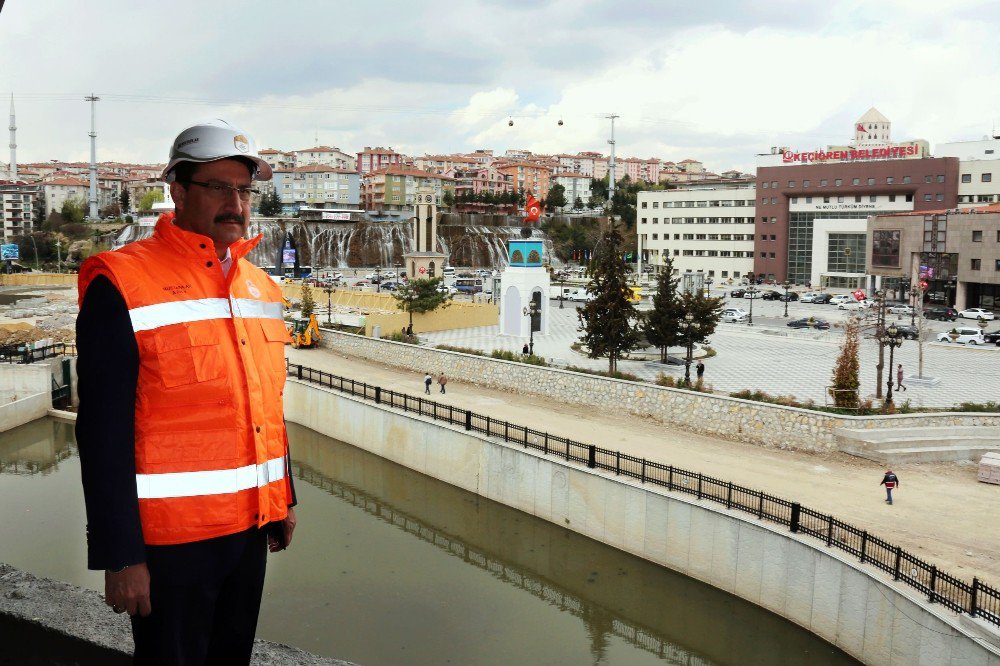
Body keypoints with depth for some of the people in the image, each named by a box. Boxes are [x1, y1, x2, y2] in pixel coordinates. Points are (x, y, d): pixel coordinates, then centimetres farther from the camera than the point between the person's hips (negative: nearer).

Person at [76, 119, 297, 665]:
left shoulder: (260, 287, 8)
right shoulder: (123, 286, -13)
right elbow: (104, 434, -16)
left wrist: (282, 501, 16)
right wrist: (119, 556, -16)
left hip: (251, 527, 6)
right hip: (170, 537, -6)